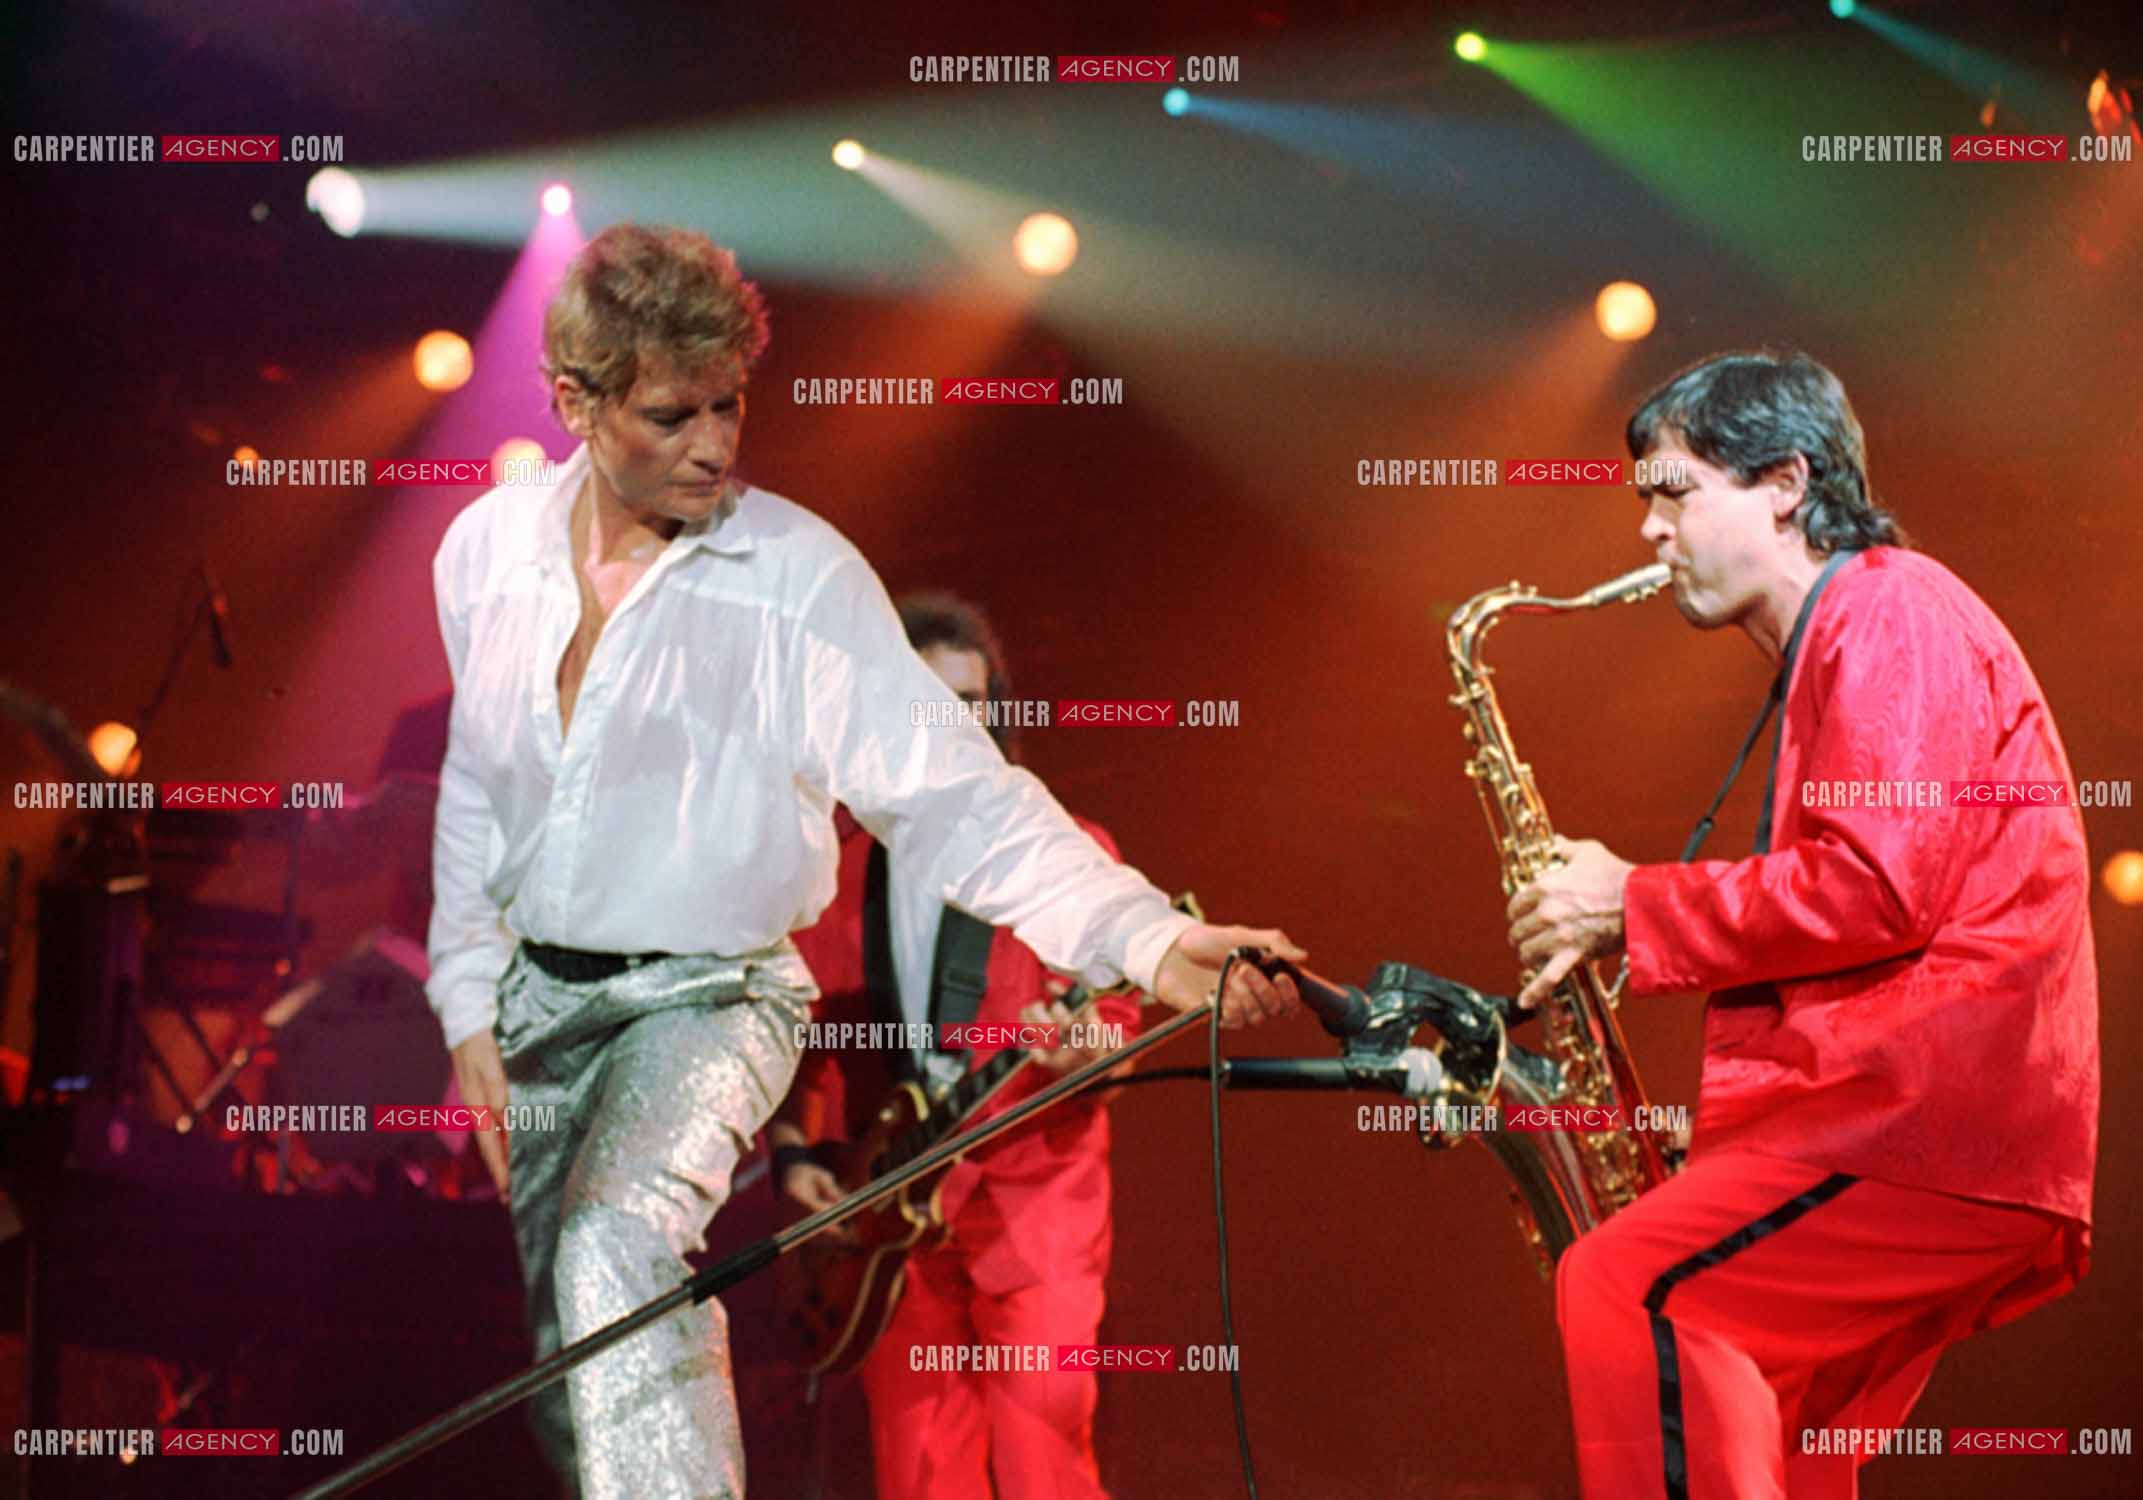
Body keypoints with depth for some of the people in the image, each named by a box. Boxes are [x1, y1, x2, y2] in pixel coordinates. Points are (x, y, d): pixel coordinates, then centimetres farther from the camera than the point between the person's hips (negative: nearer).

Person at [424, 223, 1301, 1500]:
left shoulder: (799, 577, -16)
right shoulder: (486, 550, -1)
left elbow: (954, 796, -22)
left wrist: (1149, 938, -35)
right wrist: (469, 1009, 9)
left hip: (709, 997, -5)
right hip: (535, 997, 5)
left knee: (620, 1252, -33)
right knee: (575, 1397, 13)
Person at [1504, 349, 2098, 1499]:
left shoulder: (1890, 613, -7)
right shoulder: (1831, 644, 26)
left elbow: (1874, 887, -19)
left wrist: (1635, 909, -10)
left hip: (1938, 1120, -10)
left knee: (1626, 1293, -21)